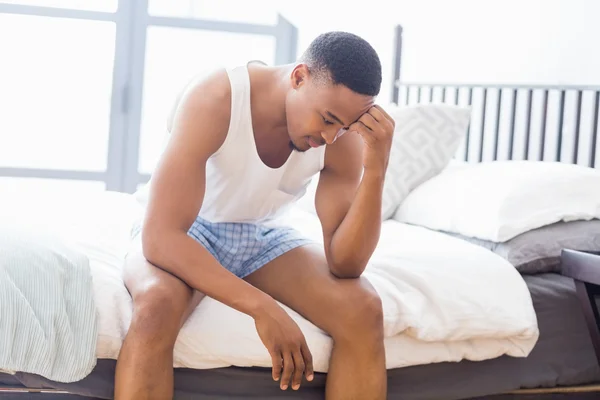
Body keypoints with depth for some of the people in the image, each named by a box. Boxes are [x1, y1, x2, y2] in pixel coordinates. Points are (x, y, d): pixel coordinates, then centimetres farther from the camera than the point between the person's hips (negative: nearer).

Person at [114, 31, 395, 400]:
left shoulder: (344, 135, -18)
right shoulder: (213, 100, -31)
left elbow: (344, 264, -20)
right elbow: (160, 237, -36)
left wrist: (376, 168, -34)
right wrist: (261, 307, -42)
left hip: (265, 235, 4)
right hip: (189, 232, -3)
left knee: (363, 309, -23)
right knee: (158, 304, -39)